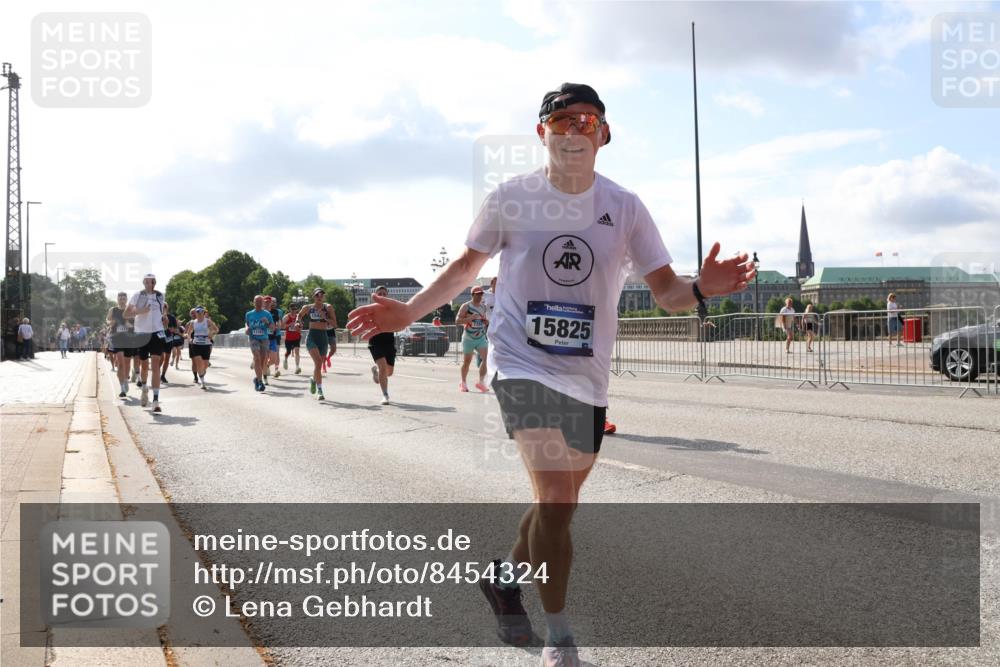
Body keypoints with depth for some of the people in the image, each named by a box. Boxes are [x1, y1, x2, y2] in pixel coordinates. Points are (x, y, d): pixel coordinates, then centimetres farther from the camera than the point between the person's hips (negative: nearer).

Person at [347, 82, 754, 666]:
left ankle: (506, 577, 46)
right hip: (523, 365, -3)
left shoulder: (625, 207, -2)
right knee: (556, 500, -16)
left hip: (588, 377, 3)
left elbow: (667, 292, -3)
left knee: (560, 503, 16)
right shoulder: (511, 199, -5)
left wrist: (701, 289, -26)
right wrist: (408, 312, 1)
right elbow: (467, 266, 10)